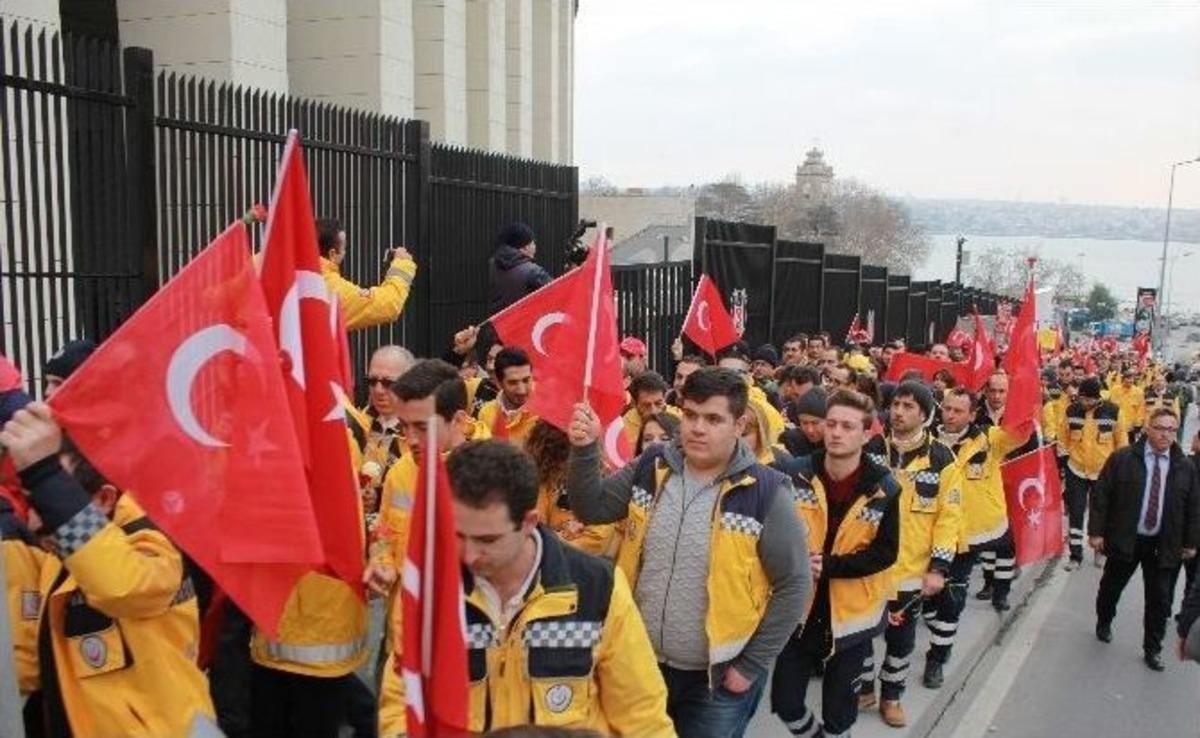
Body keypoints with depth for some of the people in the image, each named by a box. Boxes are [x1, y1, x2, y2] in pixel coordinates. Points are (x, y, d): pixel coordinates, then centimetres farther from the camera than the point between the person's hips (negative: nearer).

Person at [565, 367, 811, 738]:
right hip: (642, 663, 4)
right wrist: (585, 449, -13)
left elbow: (794, 584, -11)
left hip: (716, 678, -3)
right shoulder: (651, 468, -4)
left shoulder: (765, 492, -16)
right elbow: (591, 509, 3)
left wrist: (751, 665, -9)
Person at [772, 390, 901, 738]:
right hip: (797, 609, 1)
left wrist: (829, 565, -22)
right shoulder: (796, 474, -8)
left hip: (850, 614, -1)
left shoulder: (884, 488, -10)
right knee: (785, 701, 9)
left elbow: (886, 552, -11)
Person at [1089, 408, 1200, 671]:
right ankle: (1103, 624, 42)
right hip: (1124, 540, -1)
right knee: (1111, 588, 16)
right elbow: (1101, 495, -7)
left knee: (1159, 598, 5)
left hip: (1164, 545, 1)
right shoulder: (1122, 459, -8)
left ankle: (1153, 649, 22)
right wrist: (1096, 531, -10)